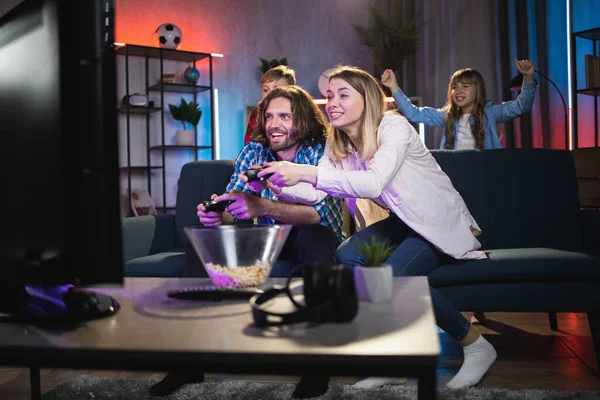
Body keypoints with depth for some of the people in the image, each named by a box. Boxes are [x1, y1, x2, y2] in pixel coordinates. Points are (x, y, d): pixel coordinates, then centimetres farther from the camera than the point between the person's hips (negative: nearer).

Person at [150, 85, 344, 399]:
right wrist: (217, 215, -34)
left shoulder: (322, 153, -15)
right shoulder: (252, 153, -2)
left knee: (313, 237, -37)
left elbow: (319, 213, -30)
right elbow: (232, 208, -8)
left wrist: (262, 207, -47)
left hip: (312, 238, -4)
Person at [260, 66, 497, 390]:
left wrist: (306, 173, -47)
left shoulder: (394, 126, -21)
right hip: (405, 222, 6)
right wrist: (278, 182, -33)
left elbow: (374, 183, -39)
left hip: (443, 223, -6)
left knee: (391, 276, -30)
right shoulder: (338, 145, 0)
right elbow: (316, 193, -14)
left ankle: (476, 345, -6)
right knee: (347, 255, -21)